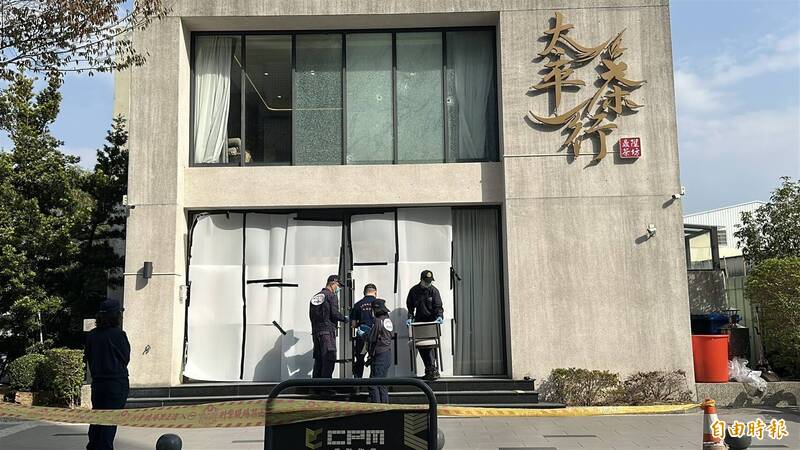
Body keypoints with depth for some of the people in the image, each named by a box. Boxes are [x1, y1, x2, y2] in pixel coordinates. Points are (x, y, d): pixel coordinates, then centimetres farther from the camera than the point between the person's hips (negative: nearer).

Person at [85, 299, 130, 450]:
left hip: (97, 381, 6)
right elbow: (126, 358, -6)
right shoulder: (118, 334, -14)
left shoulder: (92, 335, 2)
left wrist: (96, 374, 18)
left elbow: (88, 358, 9)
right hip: (117, 382, -6)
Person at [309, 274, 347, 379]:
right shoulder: (331, 296, -5)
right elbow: (334, 313, -14)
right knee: (329, 359, -7)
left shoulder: (315, 297, 18)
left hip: (315, 331, 8)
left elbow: (311, 315, 16)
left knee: (318, 359, 12)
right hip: (327, 332, -8)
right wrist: (345, 319, 2)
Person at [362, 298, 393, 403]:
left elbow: (371, 339, -14)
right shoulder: (389, 321, 11)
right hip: (388, 354, 9)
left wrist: (362, 334, 6)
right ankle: (385, 403, 18)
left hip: (380, 356, -9)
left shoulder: (378, 321, -14)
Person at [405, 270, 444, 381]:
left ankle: (432, 370, -14)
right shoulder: (414, 291, 4)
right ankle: (430, 370, 10)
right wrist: (410, 318, -2)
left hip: (431, 321, -3)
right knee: (421, 346, 2)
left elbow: (438, 306, -5)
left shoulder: (434, 291, -2)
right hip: (419, 321, 3)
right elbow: (410, 306, 11)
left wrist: (439, 316, -22)